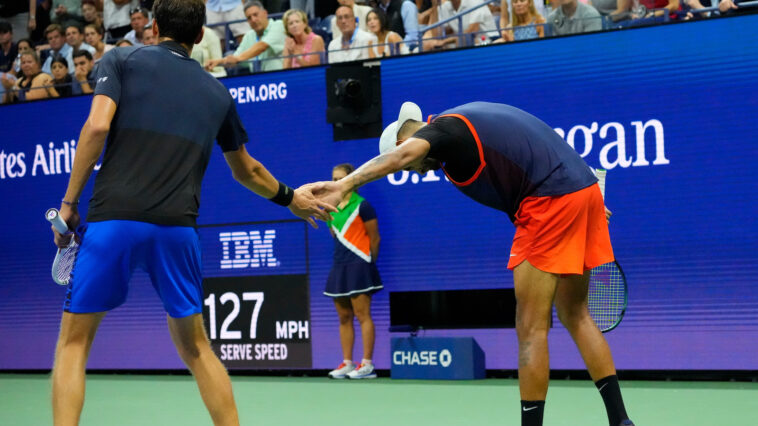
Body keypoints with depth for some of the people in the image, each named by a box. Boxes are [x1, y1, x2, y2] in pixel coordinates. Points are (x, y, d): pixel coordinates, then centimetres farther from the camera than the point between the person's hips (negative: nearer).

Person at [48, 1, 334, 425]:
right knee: (194, 345, 18)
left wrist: (70, 202, 1)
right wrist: (290, 197, 49)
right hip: (177, 228, 3)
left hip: (114, 219, -2)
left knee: (74, 341, 7)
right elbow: (246, 170, 31)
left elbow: (98, 126, -7)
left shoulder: (122, 59, 10)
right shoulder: (217, 91, 19)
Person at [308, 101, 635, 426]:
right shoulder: (468, 119, 21)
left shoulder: (442, 128, -7)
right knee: (575, 316, 20)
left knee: (531, 329, -4)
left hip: (550, 201, -10)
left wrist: (345, 185, -43)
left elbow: (402, 153, -30)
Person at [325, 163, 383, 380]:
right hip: (339, 266, 7)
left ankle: (367, 365, -8)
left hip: (358, 265, -7)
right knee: (344, 318, 8)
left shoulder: (361, 206, -6)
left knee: (362, 315, -8)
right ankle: (347, 363, 12)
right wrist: (343, 256, 14)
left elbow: (375, 238, -3)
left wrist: (368, 262, 3)